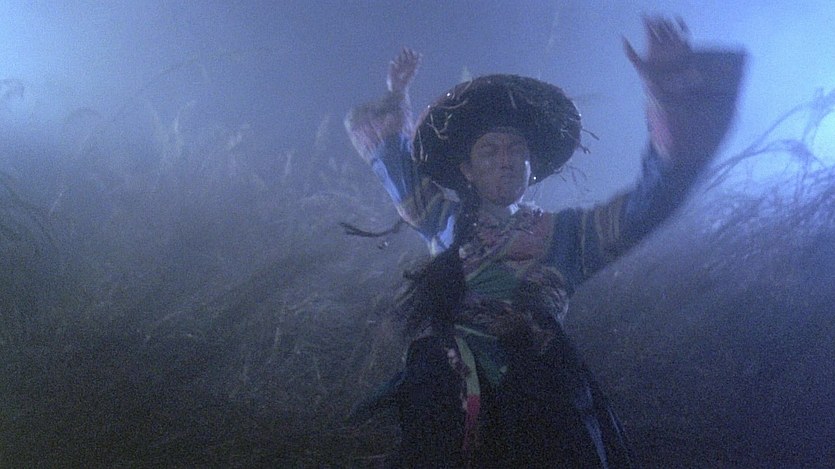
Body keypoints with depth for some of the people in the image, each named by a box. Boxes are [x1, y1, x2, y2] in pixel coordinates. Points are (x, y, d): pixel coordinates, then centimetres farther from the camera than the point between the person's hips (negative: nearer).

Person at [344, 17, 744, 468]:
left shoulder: (564, 233, 16)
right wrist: (397, 96, 33)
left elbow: (652, 197, 6)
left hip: (539, 406, -1)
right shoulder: (448, 224, 22)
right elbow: (395, 160, 36)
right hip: (444, 410, 2)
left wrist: (668, 89, -4)